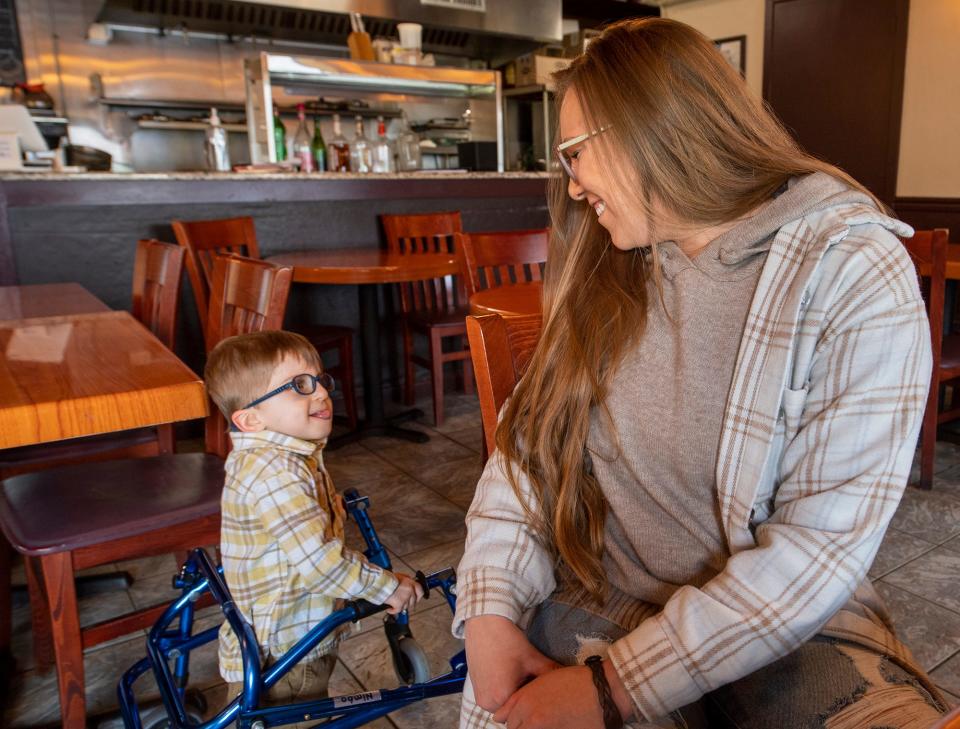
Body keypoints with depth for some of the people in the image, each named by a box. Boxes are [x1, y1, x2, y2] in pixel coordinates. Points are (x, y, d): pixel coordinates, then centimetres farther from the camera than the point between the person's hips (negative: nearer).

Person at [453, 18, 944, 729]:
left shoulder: (856, 276, -12)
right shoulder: (608, 271, 3)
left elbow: (821, 545, -17)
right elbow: (529, 442, -1)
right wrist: (489, 609, -14)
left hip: (791, 631, -2)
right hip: (597, 607, 3)